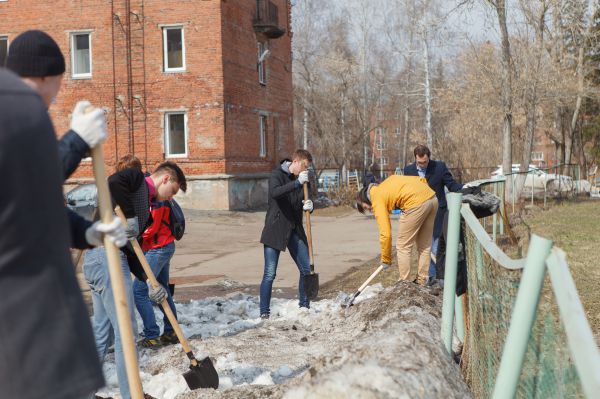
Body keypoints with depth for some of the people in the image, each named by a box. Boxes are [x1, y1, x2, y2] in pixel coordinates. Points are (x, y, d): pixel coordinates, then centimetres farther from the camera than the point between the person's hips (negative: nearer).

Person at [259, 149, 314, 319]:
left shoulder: (302, 179, 11)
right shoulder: (277, 174, -9)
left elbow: (303, 205, 14)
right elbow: (274, 192, -30)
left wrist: (309, 206, -10)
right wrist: (297, 183, -38)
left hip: (295, 230, 6)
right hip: (275, 230, -6)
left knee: (306, 269, 6)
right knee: (269, 274, -5)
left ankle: (304, 307, 22)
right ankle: (264, 313, 3)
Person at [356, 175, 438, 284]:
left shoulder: (378, 200, 5)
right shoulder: (386, 183, 26)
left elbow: (385, 233, 1)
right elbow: (421, 180, 22)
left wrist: (386, 260, 11)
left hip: (416, 204, -9)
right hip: (432, 197, 9)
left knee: (403, 247, 6)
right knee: (425, 245, 18)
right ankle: (421, 282, 26)